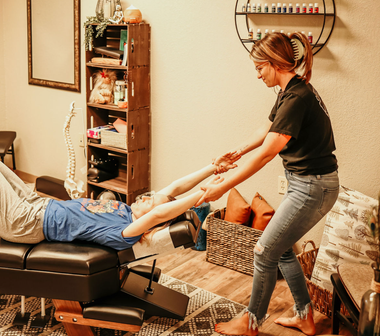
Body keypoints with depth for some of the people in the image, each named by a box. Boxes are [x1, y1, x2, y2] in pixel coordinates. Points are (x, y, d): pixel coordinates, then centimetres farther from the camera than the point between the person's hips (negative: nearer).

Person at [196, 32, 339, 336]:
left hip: (313, 188, -10)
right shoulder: (293, 90, 8)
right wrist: (237, 152, 18)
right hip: (308, 183, 10)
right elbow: (268, 129, 21)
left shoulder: (297, 97, -24)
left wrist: (223, 188, -24)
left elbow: (266, 153, -28)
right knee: (281, 247, 19)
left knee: (265, 252, 2)